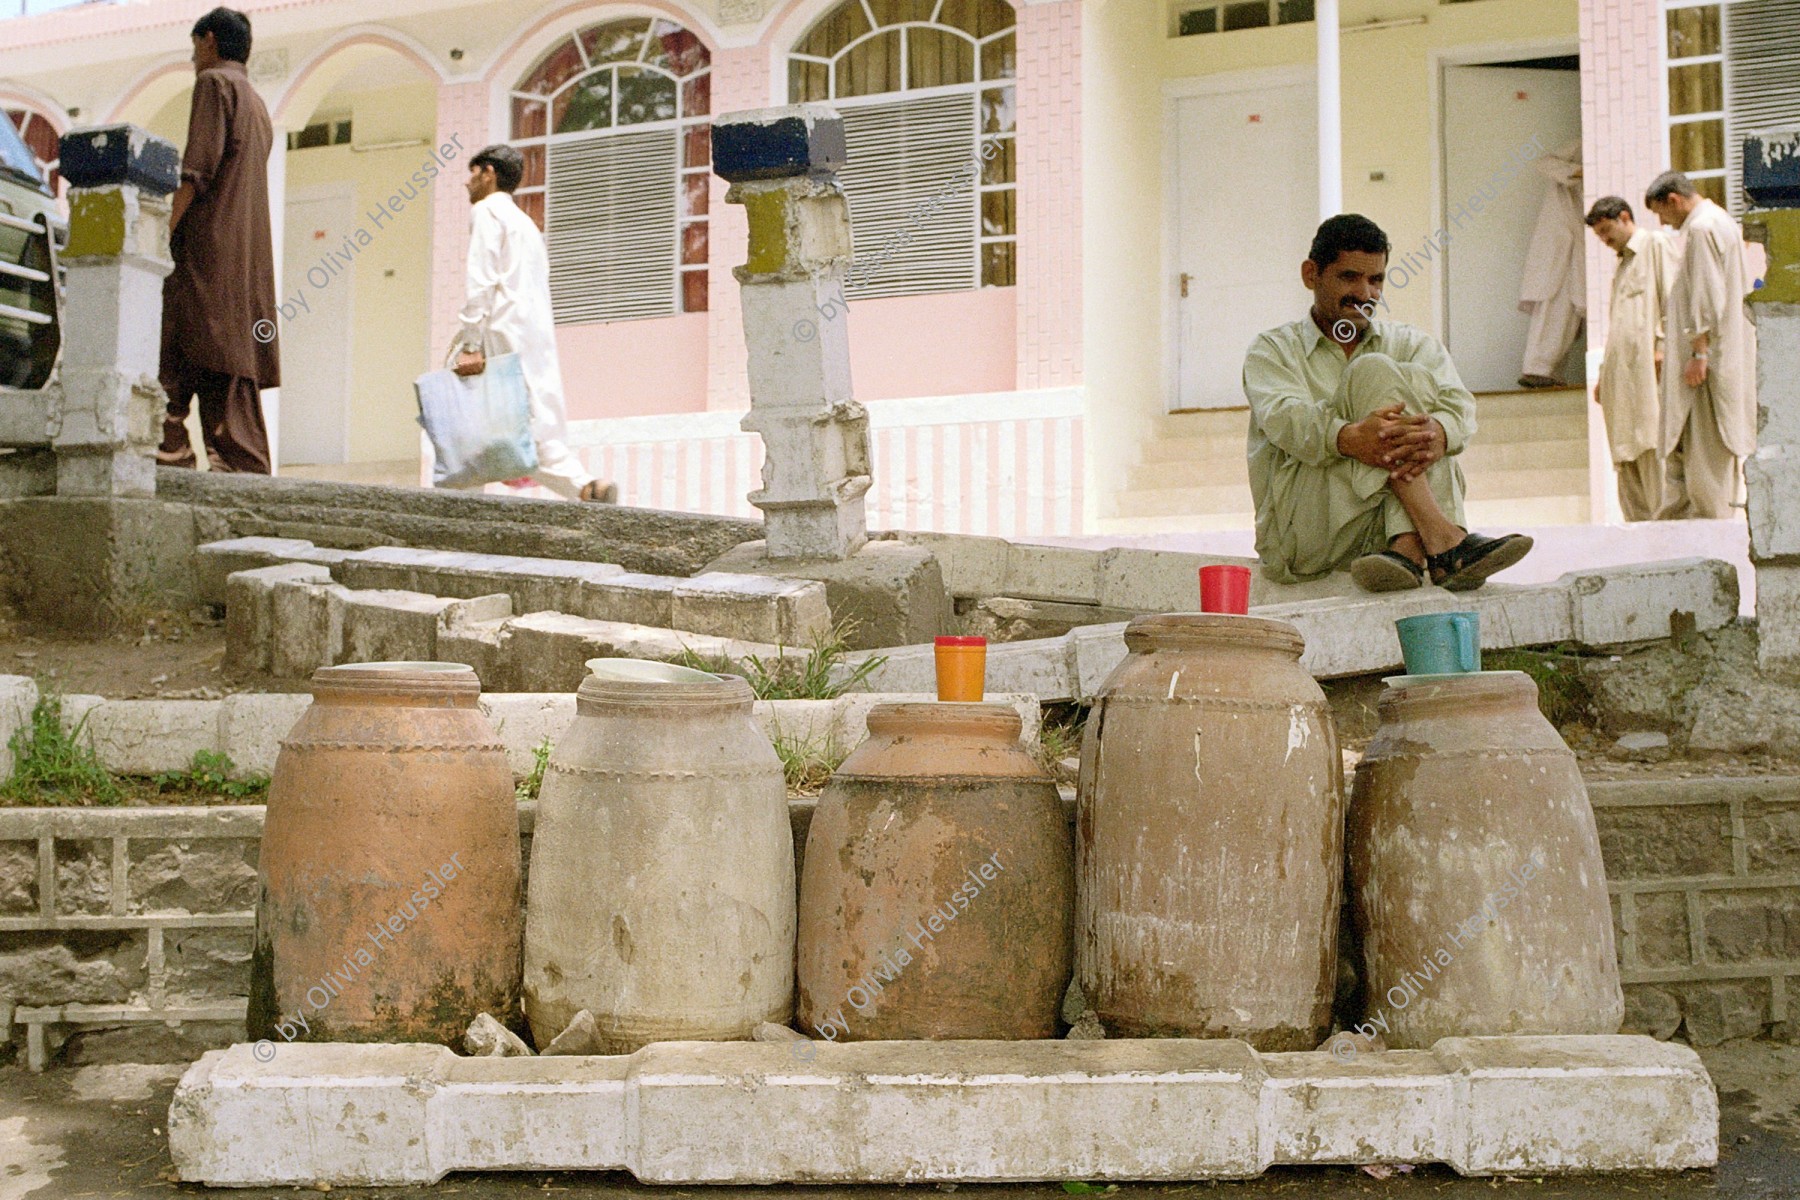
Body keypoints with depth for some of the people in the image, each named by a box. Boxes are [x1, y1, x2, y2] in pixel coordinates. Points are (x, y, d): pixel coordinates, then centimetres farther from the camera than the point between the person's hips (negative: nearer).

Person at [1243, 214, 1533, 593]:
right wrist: (1350, 439, -34)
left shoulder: (1411, 344, 21)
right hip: (1302, 528, -3)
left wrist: (1439, 433, -27)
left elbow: (1458, 403, 0)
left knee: (1416, 379, -17)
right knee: (1374, 373, -19)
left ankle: (1409, 548, -39)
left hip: (1381, 529, 3)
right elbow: (1283, 417, -10)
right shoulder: (1273, 349, 13)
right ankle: (1443, 542, -35)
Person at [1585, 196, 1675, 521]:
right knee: (1625, 452, 2)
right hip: (1620, 371, 8)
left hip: (1649, 366, -8)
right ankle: (1639, 524, 1)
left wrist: (1663, 345, -16)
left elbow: (1672, 298, -7)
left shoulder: (1656, 244, 4)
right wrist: (1604, 374, 21)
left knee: (1653, 443, -14)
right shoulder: (1620, 265, 28)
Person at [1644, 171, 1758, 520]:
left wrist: (1699, 352, -21)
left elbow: (1706, 298, -20)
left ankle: (1710, 515, -5)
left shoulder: (1700, 229, -14)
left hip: (1710, 356, -10)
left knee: (1705, 447, -7)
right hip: (1730, 352, 10)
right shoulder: (1721, 221, 19)